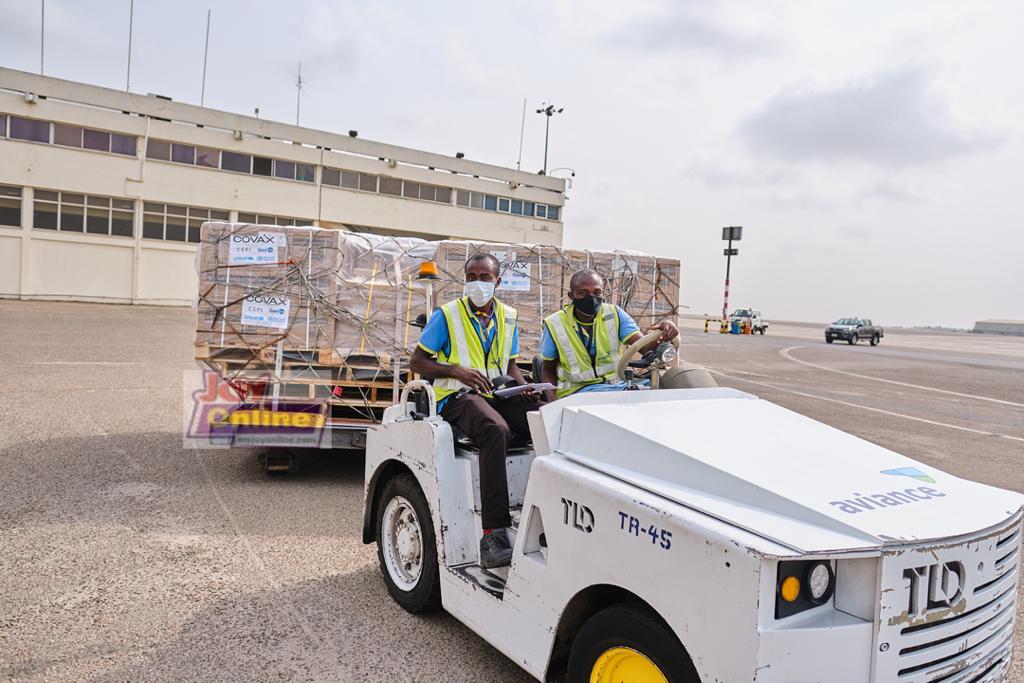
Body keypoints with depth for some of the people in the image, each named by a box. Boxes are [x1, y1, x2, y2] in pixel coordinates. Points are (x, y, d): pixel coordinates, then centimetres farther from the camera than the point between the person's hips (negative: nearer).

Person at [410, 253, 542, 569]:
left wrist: (523, 386, 1)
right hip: (459, 396, -5)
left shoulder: (509, 317, 16)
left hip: (498, 394, 5)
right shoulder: (447, 314, 2)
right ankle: (493, 536, -42)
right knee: (496, 430, -39)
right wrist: (456, 370, -14)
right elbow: (417, 362, 2)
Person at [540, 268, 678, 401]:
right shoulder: (555, 325, -3)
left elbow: (643, 345, -10)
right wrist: (553, 402, -14)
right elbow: (548, 370, 5)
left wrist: (663, 333, -33)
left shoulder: (614, 314, 3)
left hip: (616, 385, 3)